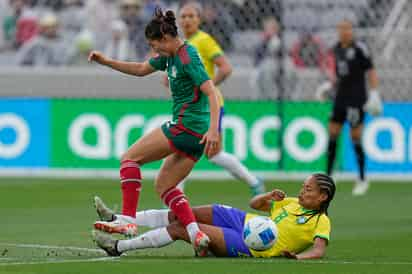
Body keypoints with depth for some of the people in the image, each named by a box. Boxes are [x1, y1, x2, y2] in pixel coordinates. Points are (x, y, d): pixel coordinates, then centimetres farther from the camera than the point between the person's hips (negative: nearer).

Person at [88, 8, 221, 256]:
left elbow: (211, 92, -23)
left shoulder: (187, 58, -15)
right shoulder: (171, 56, 14)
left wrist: (213, 130, -33)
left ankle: (128, 221, -11)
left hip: (186, 126, -10)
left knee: (131, 157, -4)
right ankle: (197, 234, -3)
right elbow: (141, 69, 28)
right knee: (163, 185, 12)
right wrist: (106, 61, 19)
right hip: (195, 134, 10)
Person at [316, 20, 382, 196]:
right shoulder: (337, 49, 10)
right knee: (332, 135, 4)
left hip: (357, 100, -7)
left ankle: (362, 180, 5)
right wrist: (330, 85, 9)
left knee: (356, 138, -6)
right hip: (340, 98, 7)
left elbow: (371, 72, -9)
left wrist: (374, 94, -16)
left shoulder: (359, 48, -10)